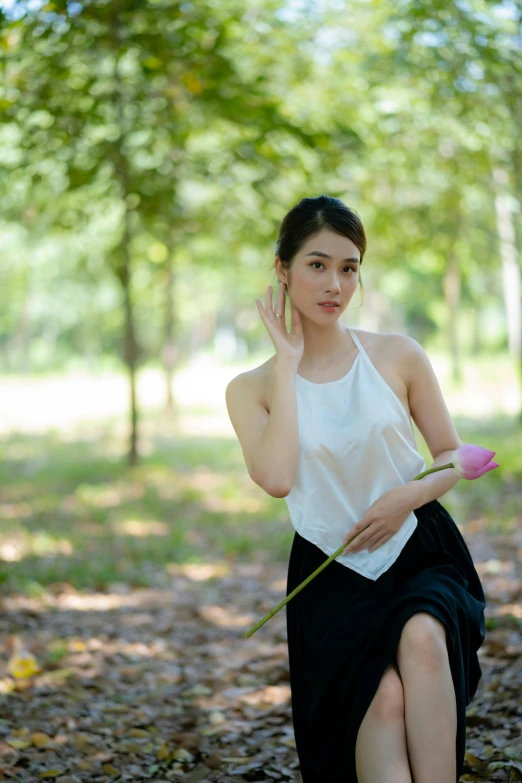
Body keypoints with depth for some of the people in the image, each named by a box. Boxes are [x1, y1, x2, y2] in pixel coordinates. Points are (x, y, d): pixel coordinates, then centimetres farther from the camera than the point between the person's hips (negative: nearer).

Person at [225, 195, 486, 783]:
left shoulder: (398, 356, 2)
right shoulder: (252, 389, 2)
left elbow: (453, 457, 9)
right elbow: (276, 479, -17)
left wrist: (408, 496, -13)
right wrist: (288, 364, -10)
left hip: (420, 550, 1)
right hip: (331, 575, 0)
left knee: (422, 638, -33)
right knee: (384, 697, -27)